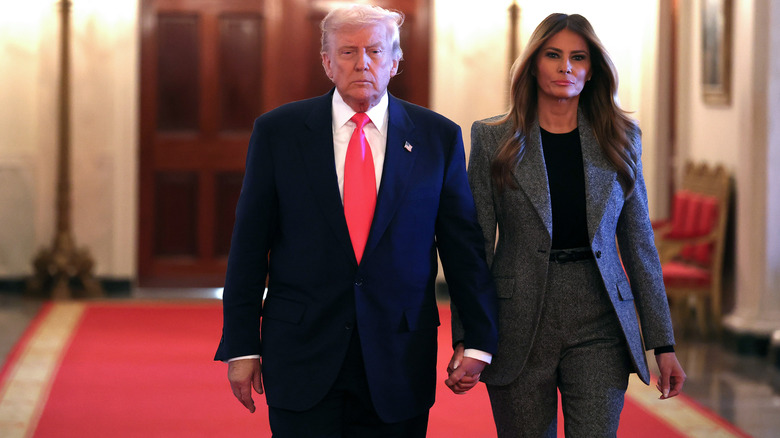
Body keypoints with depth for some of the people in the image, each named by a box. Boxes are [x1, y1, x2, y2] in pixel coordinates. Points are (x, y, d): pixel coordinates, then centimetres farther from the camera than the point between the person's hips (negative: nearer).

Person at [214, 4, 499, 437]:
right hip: (302, 360, -1)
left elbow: (463, 246, 6)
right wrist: (241, 346, -1)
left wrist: (478, 341, 3)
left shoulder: (438, 137, 4)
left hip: (400, 362, 1)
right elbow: (249, 246, 3)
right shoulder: (278, 131, 2)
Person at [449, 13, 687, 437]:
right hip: (519, 329, -1)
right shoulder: (493, 139, 3)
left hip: (598, 327, 1)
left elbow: (639, 242, 9)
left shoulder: (621, 139, 8)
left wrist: (663, 342, 6)